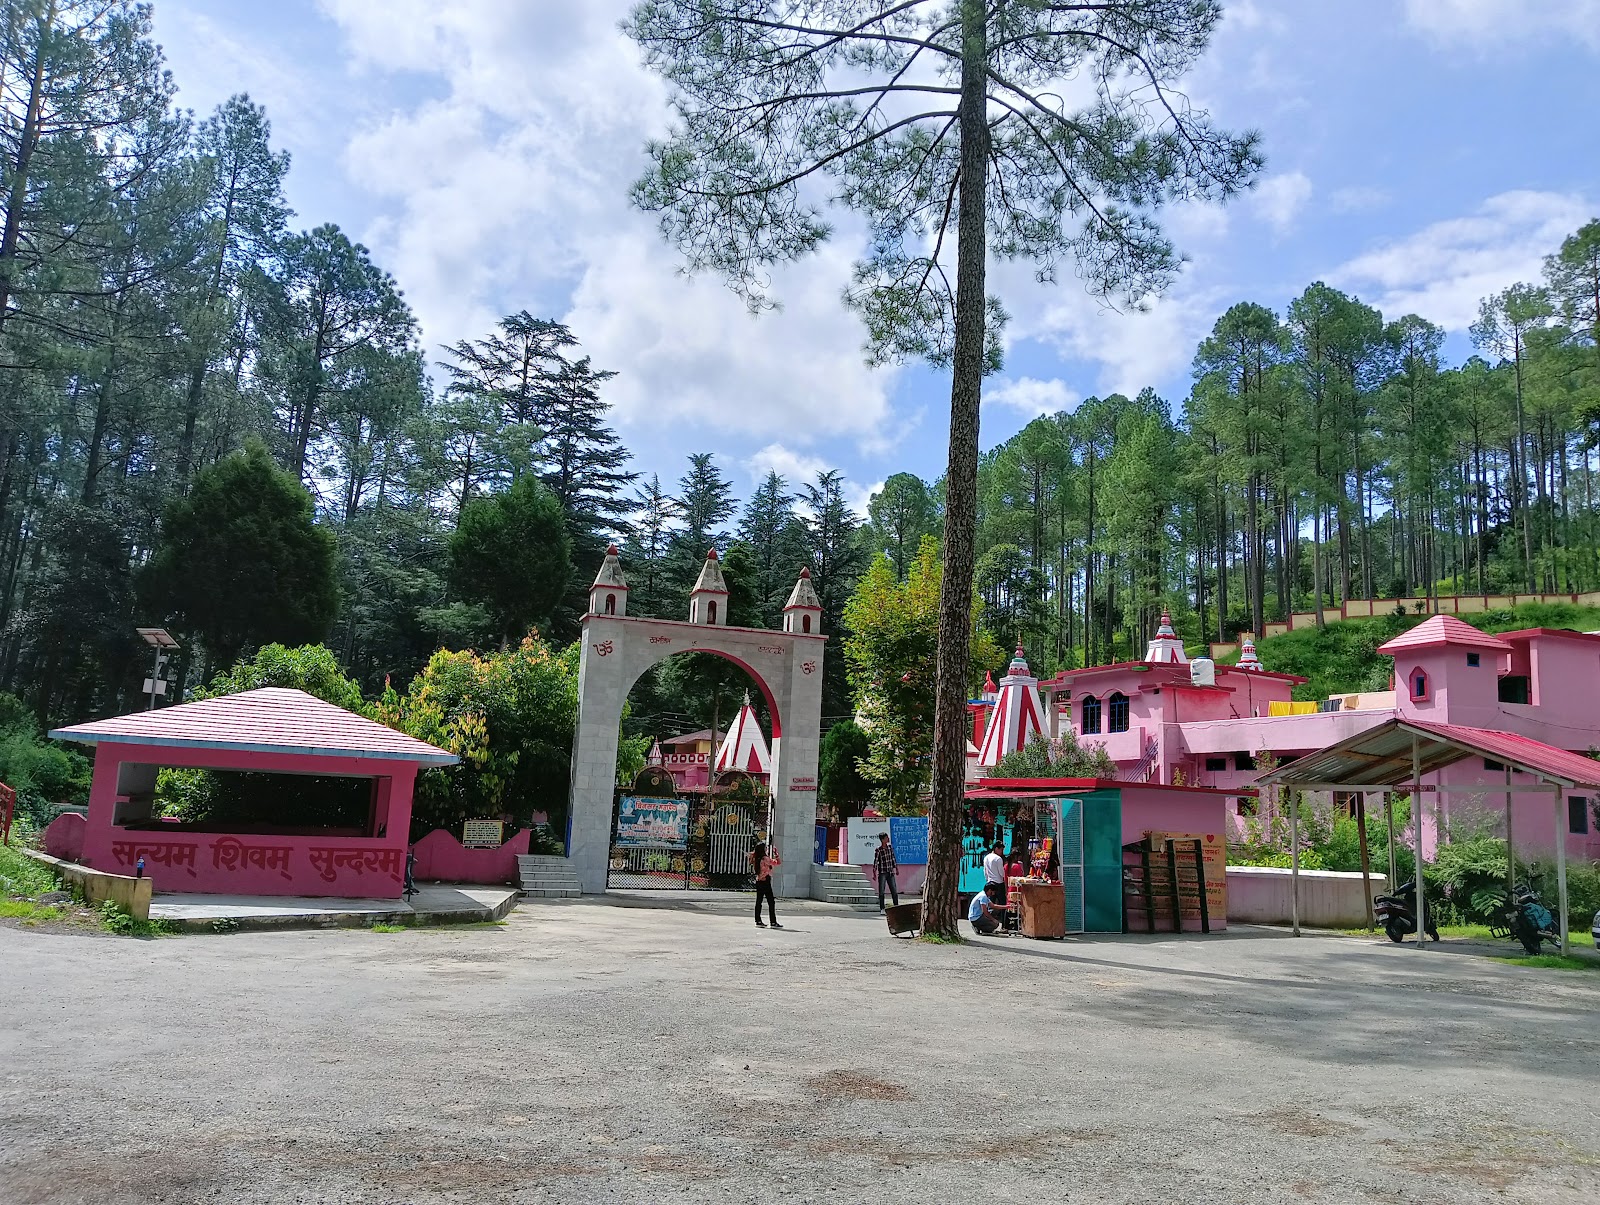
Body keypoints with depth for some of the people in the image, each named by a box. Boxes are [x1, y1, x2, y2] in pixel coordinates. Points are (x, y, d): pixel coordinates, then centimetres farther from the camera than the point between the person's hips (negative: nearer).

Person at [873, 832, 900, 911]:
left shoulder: (890, 847, 5)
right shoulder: (878, 850, -10)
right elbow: (875, 862, -11)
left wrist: (896, 869, 19)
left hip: (890, 873, 4)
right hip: (882, 873, -4)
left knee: (894, 890, 4)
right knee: (881, 891, 0)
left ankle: (896, 906, 14)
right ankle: (882, 908, 7)